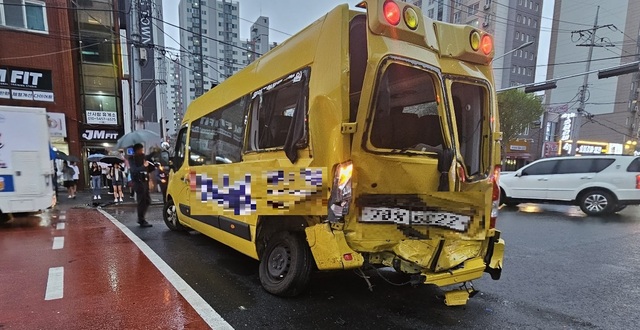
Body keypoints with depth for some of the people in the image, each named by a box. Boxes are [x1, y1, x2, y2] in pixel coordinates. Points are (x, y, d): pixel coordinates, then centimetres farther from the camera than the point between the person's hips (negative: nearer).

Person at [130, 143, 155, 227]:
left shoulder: (142, 158, 14)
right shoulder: (133, 160, -8)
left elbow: (148, 170, 17)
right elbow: (134, 171, -22)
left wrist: (154, 166, 2)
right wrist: (143, 166, -31)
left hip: (144, 182, 8)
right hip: (139, 183, -8)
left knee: (147, 201, 12)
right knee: (142, 202, -5)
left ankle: (141, 218, 24)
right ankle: (142, 221, 3)